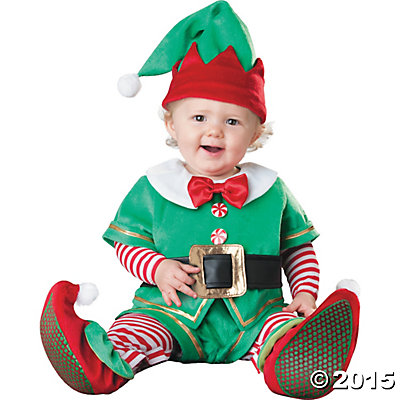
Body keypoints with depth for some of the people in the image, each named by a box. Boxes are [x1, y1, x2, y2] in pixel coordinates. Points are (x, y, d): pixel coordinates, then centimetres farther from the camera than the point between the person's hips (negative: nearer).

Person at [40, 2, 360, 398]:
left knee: (282, 329, -32)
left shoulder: (271, 190, 7)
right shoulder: (152, 190, 4)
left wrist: (305, 292, 0)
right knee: (133, 330, -28)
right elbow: (127, 242, 10)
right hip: (173, 313, 1)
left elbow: (298, 245, 15)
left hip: (252, 316, -1)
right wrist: (157, 268, -10)